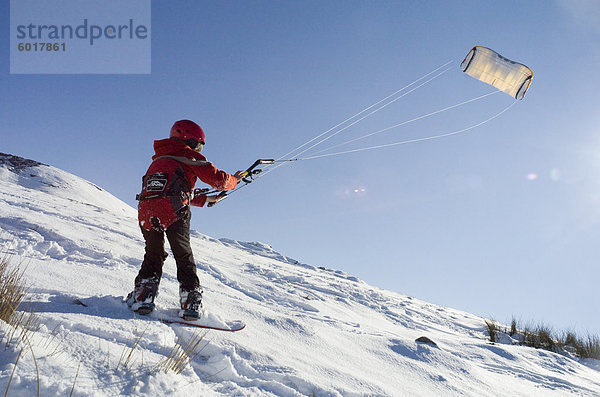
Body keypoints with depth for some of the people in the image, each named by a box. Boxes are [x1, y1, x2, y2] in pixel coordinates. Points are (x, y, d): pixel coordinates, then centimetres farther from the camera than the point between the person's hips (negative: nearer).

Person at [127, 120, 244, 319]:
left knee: (153, 254, 18)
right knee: (184, 256, 6)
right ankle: (190, 299, -2)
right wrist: (234, 179, 26)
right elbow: (217, 179, 5)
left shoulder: (158, 160, 33)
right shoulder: (188, 156, 10)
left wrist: (205, 199, 46)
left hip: (146, 212, 6)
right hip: (174, 213, -5)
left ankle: (144, 294, 3)